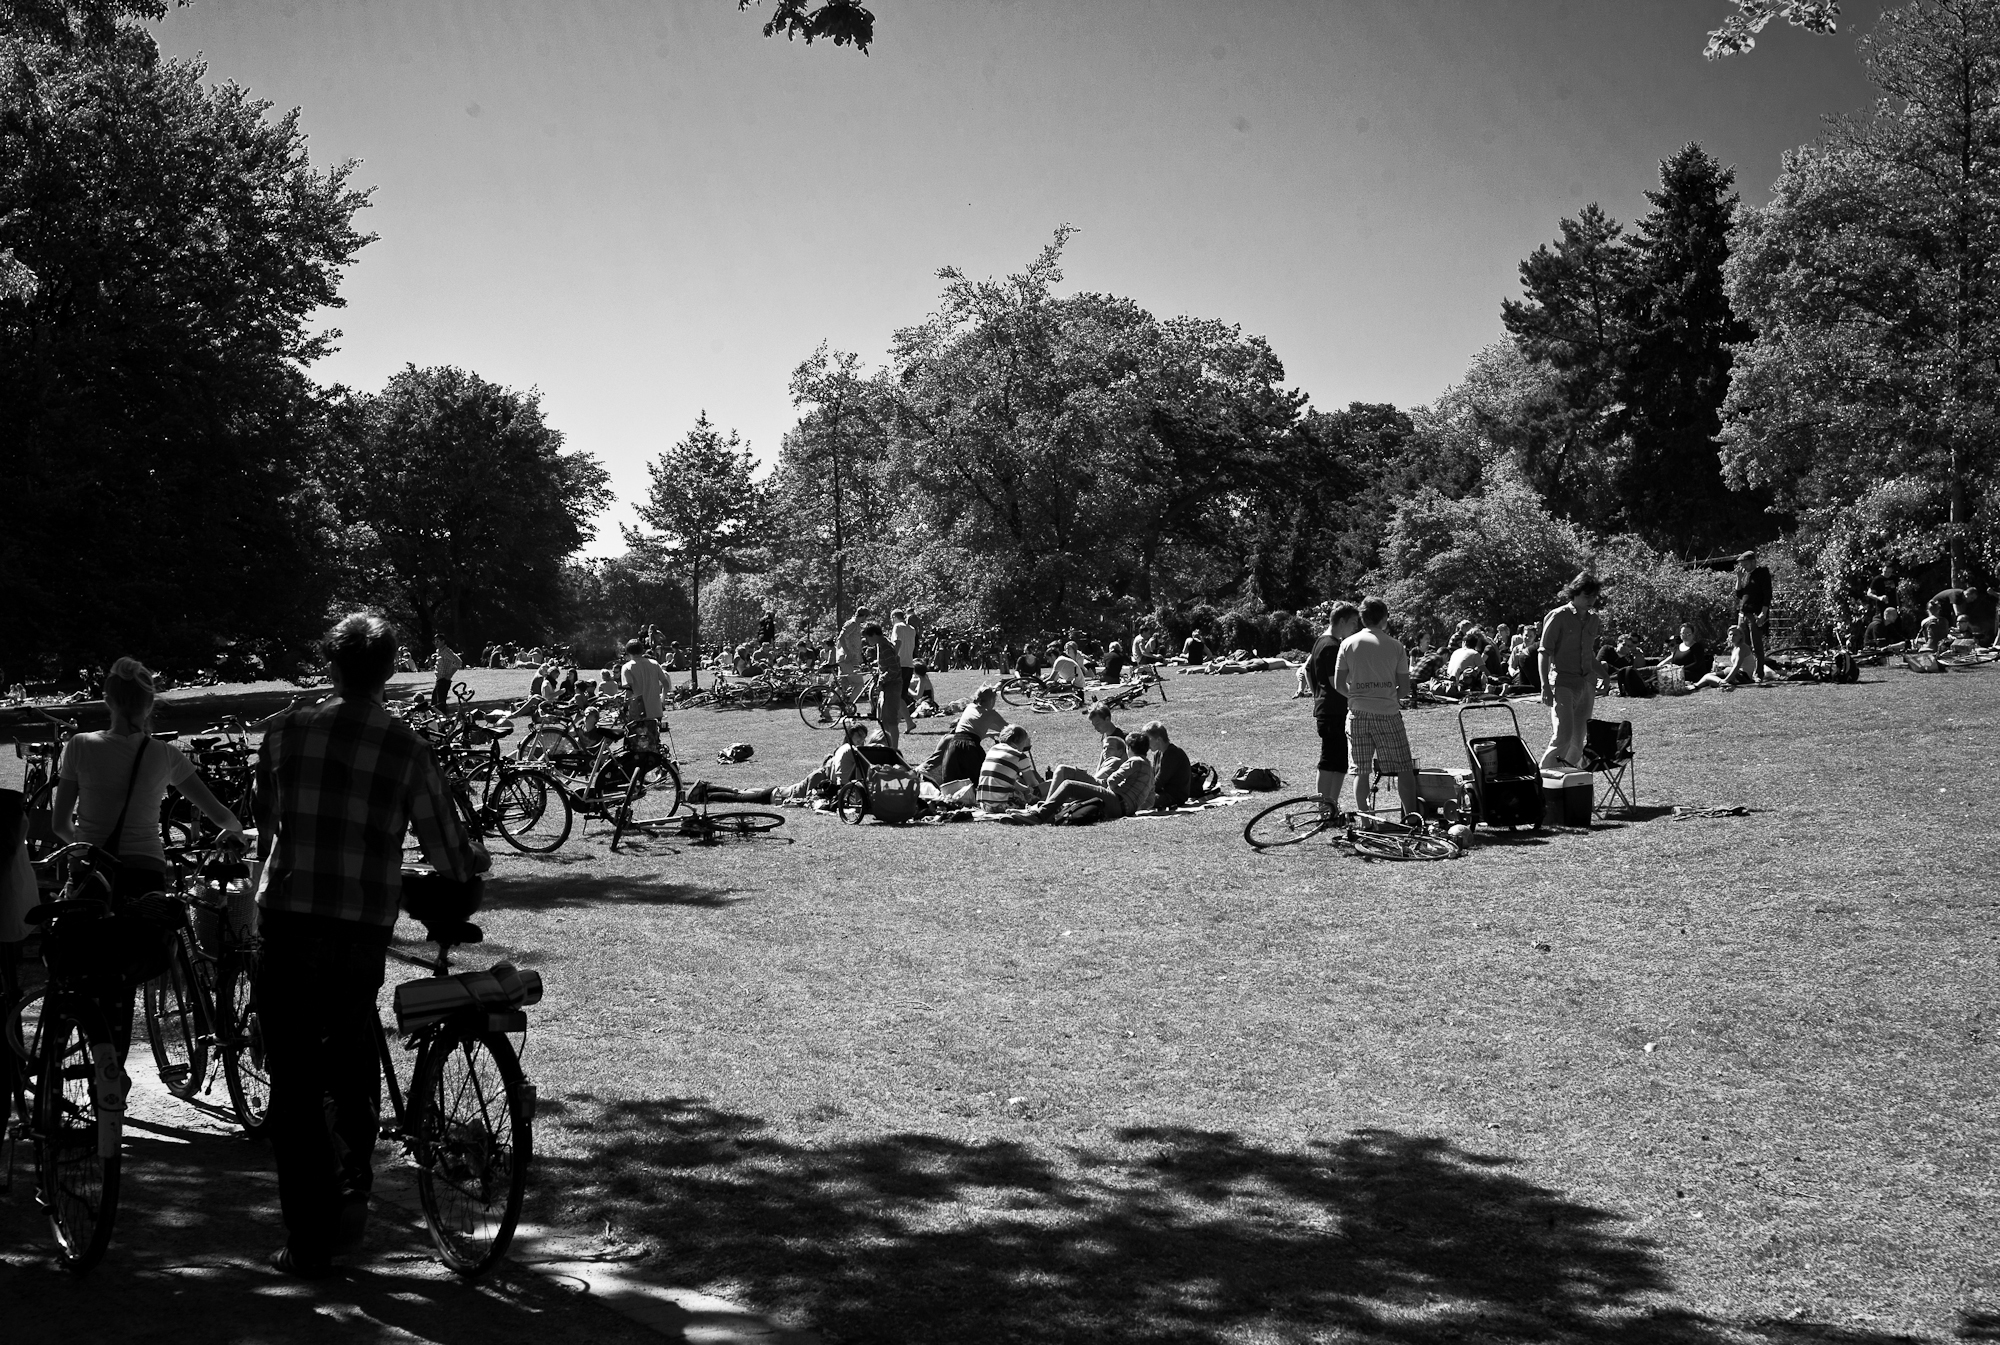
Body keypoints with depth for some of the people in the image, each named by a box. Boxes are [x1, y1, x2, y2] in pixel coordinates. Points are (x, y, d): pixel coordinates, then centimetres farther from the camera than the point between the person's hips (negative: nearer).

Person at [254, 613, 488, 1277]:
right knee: (352, 1054, 26)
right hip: (364, 929, 0)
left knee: (295, 1080, 7)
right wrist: (478, 859, 23)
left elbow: (266, 829, 11)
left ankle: (308, 1240, 8)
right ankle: (352, 1184, 20)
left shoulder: (287, 734, -1)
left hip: (288, 923, 0)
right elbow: (449, 855, 0)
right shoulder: (409, 748, -4)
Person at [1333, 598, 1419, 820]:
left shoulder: (1348, 643, 2)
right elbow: (1405, 687, 0)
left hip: (1358, 713, 2)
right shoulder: (1395, 645, -1)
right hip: (1388, 714, -2)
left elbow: (1339, 685, 2)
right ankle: (1411, 817, 1)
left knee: (1360, 770, 8)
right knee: (1404, 769, 5)